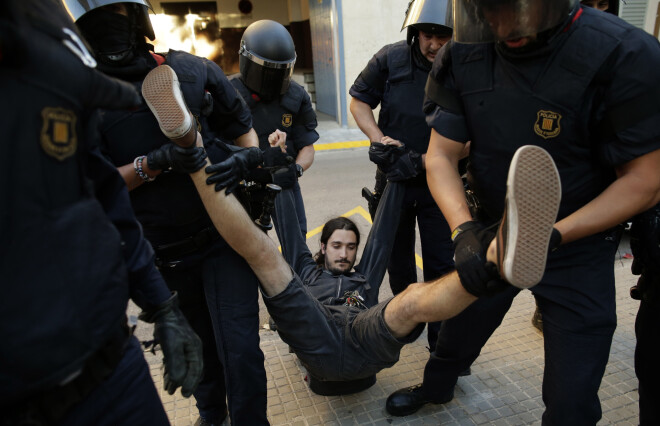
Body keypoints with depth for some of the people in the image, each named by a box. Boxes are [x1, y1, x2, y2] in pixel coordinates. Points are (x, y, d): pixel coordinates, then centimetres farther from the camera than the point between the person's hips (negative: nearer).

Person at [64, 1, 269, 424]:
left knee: (239, 349, -5)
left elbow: (243, 129, 7)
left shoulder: (193, 71, -3)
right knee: (200, 341, 21)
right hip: (165, 253, 2)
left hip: (224, 236, -1)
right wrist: (154, 163, -20)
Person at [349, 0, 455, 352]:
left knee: (441, 265, 3)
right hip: (394, 178, 3)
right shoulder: (391, 58, -8)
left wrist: (423, 161, -23)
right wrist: (379, 140, -12)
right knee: (398, 260, 17)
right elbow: (358, 101, 2)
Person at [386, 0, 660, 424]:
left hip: (577, 247, -2)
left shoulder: (625, 56, -23)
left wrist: (552, 237, -29)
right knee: (456, 330, 23)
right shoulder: (465, 57, -11)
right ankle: (436, 388, 57)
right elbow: (441, 156, -10)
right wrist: (464, 229, -26)